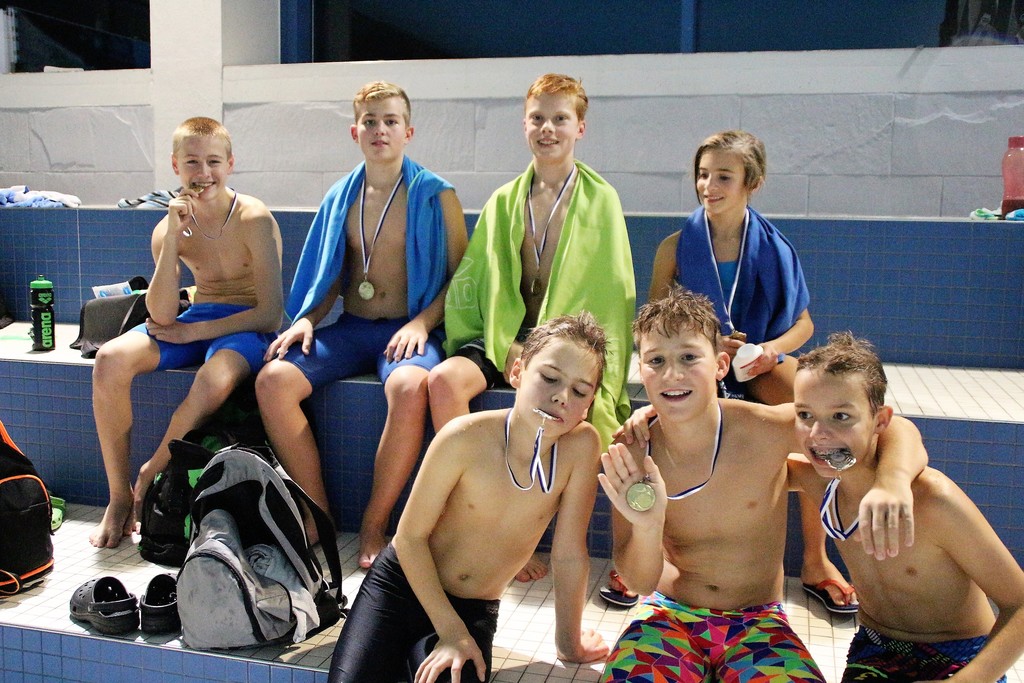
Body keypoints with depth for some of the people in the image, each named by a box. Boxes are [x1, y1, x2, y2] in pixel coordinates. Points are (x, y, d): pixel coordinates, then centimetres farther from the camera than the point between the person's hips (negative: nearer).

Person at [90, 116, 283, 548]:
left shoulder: (254, 220, -13)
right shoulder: (169, 228, -1)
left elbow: (271, 314, -16)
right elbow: (161, 316, -11)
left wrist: (190, 332, -14)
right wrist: (172, 238, -20)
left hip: (246, 326, -4)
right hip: (196, 319, 5)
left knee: (215, 378, -37)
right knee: (110, 360, -19)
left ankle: (150, 476, -9)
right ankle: (119, 496, -7)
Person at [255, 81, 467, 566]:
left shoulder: (436, 196, 3)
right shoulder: (340, 197, 15)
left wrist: (422, 322, -14)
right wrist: (307, 320, 1)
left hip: (408, 330, -4)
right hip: (349, 328, 4)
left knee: (409, 388, -39)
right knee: (272, 379, -23)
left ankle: (374, 526, -21)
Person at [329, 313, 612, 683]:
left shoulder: (581, 445, -17)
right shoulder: (465, 437, -21)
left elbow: (569, 555, -8)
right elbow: (410, 536, -12)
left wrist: (569, 643, -1)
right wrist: (451, 631, -14)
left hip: (475, 610, 2)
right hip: (402, 583, -2)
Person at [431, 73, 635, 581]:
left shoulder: (600, 200, 4)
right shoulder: (504, 202, 14)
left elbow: (610, 290, -2)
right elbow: (477, 283, 9)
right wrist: (508, 349, -6)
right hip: (506, 338, 3)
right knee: (444, 380, -25)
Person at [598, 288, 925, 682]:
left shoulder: (764, 430, -16)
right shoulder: (630, 458, -11)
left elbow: (896, 430, -13)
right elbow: (640, 583, -7)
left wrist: (892, 483, -36)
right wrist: (647, 526, -29)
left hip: (757, 623, -1)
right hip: (670, 616, 1)